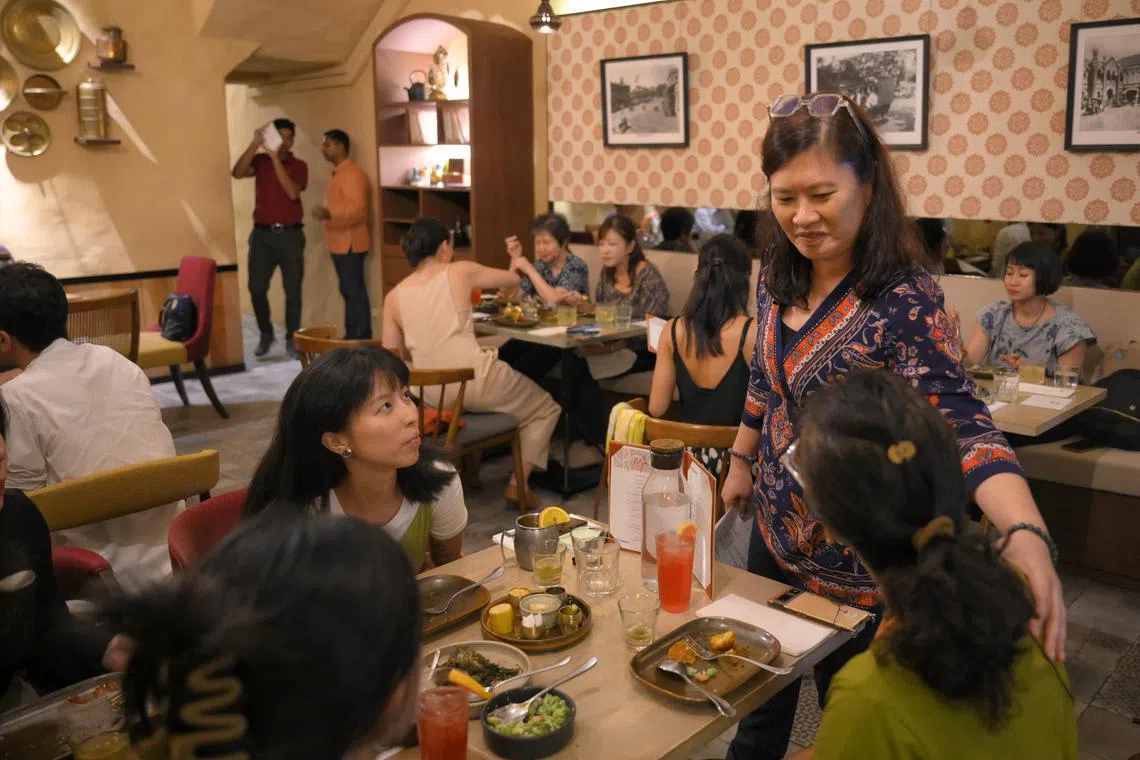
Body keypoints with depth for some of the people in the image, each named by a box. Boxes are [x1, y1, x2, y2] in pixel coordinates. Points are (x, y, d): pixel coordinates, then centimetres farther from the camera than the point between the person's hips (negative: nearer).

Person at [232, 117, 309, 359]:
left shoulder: (299, 166, 3)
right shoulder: (260, 160, 7)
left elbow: (292, 192, -15)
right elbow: (237, 173, -12)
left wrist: (276, 158, -18)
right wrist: (255, 144, -18)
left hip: (290, 234, -1)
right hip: (262, 233, 1)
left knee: (293, 289, -2)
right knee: (257, 288, 0)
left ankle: (291, 338, 10)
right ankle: (266, 334, 19)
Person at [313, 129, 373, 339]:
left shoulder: (352, 173, -15)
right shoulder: (338, 173, 17)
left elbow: (357, 209, -25)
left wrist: (329, 214, -37)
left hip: (350, 244, -10)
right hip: (340, 244, 10)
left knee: (355, 292, -6)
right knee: (348, 291, 14)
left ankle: (361, 339, -2)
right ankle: (351, 336, 21)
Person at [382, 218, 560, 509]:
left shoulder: (394, 297, 6)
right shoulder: (461, 272, -2)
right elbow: (514, 280, 14)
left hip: (433, 396, 5)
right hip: (476, 384, -5)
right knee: (546, 408, 20)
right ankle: (518, 483, 8)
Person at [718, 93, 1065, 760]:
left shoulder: (906, 301, -24)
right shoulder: (778, 280, -4)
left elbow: (961, 422, -35)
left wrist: (1026, 534, -50)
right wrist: (741, 461, 20)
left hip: (858, 566, -6)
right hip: (775, 534, 6)